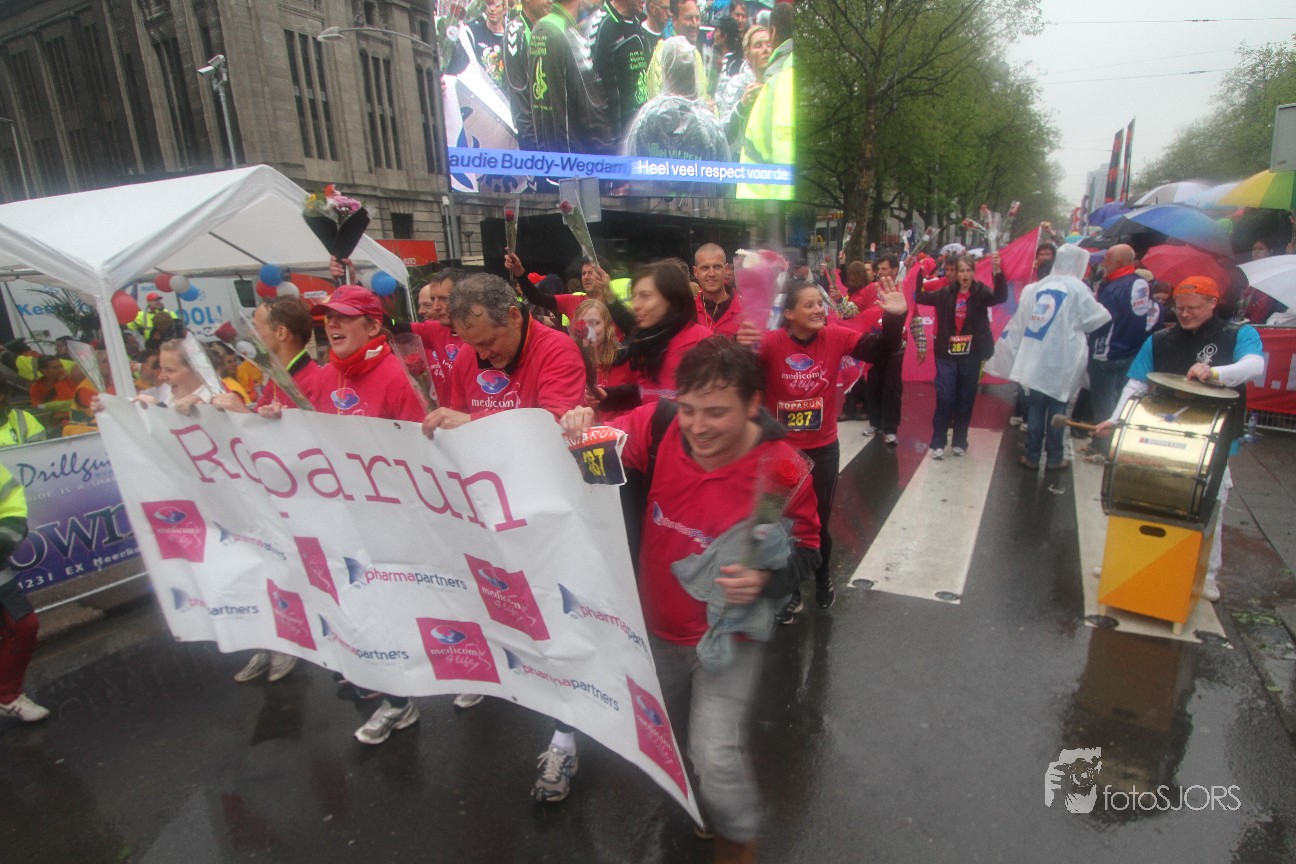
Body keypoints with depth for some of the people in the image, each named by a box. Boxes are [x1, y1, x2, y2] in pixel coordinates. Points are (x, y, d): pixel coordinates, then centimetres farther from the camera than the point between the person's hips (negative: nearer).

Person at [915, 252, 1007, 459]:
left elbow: (1001, 296, -20)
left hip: (971, 355, 0)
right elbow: (920, 298, 4)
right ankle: (937, 442, 6)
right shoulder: (946, 292, 3)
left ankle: (960, 441, 21)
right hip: (947, 354, 0)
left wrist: (997, 271, -36)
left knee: (966, 399, 8)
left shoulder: (981, 292, -2)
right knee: (944, 398, -2)